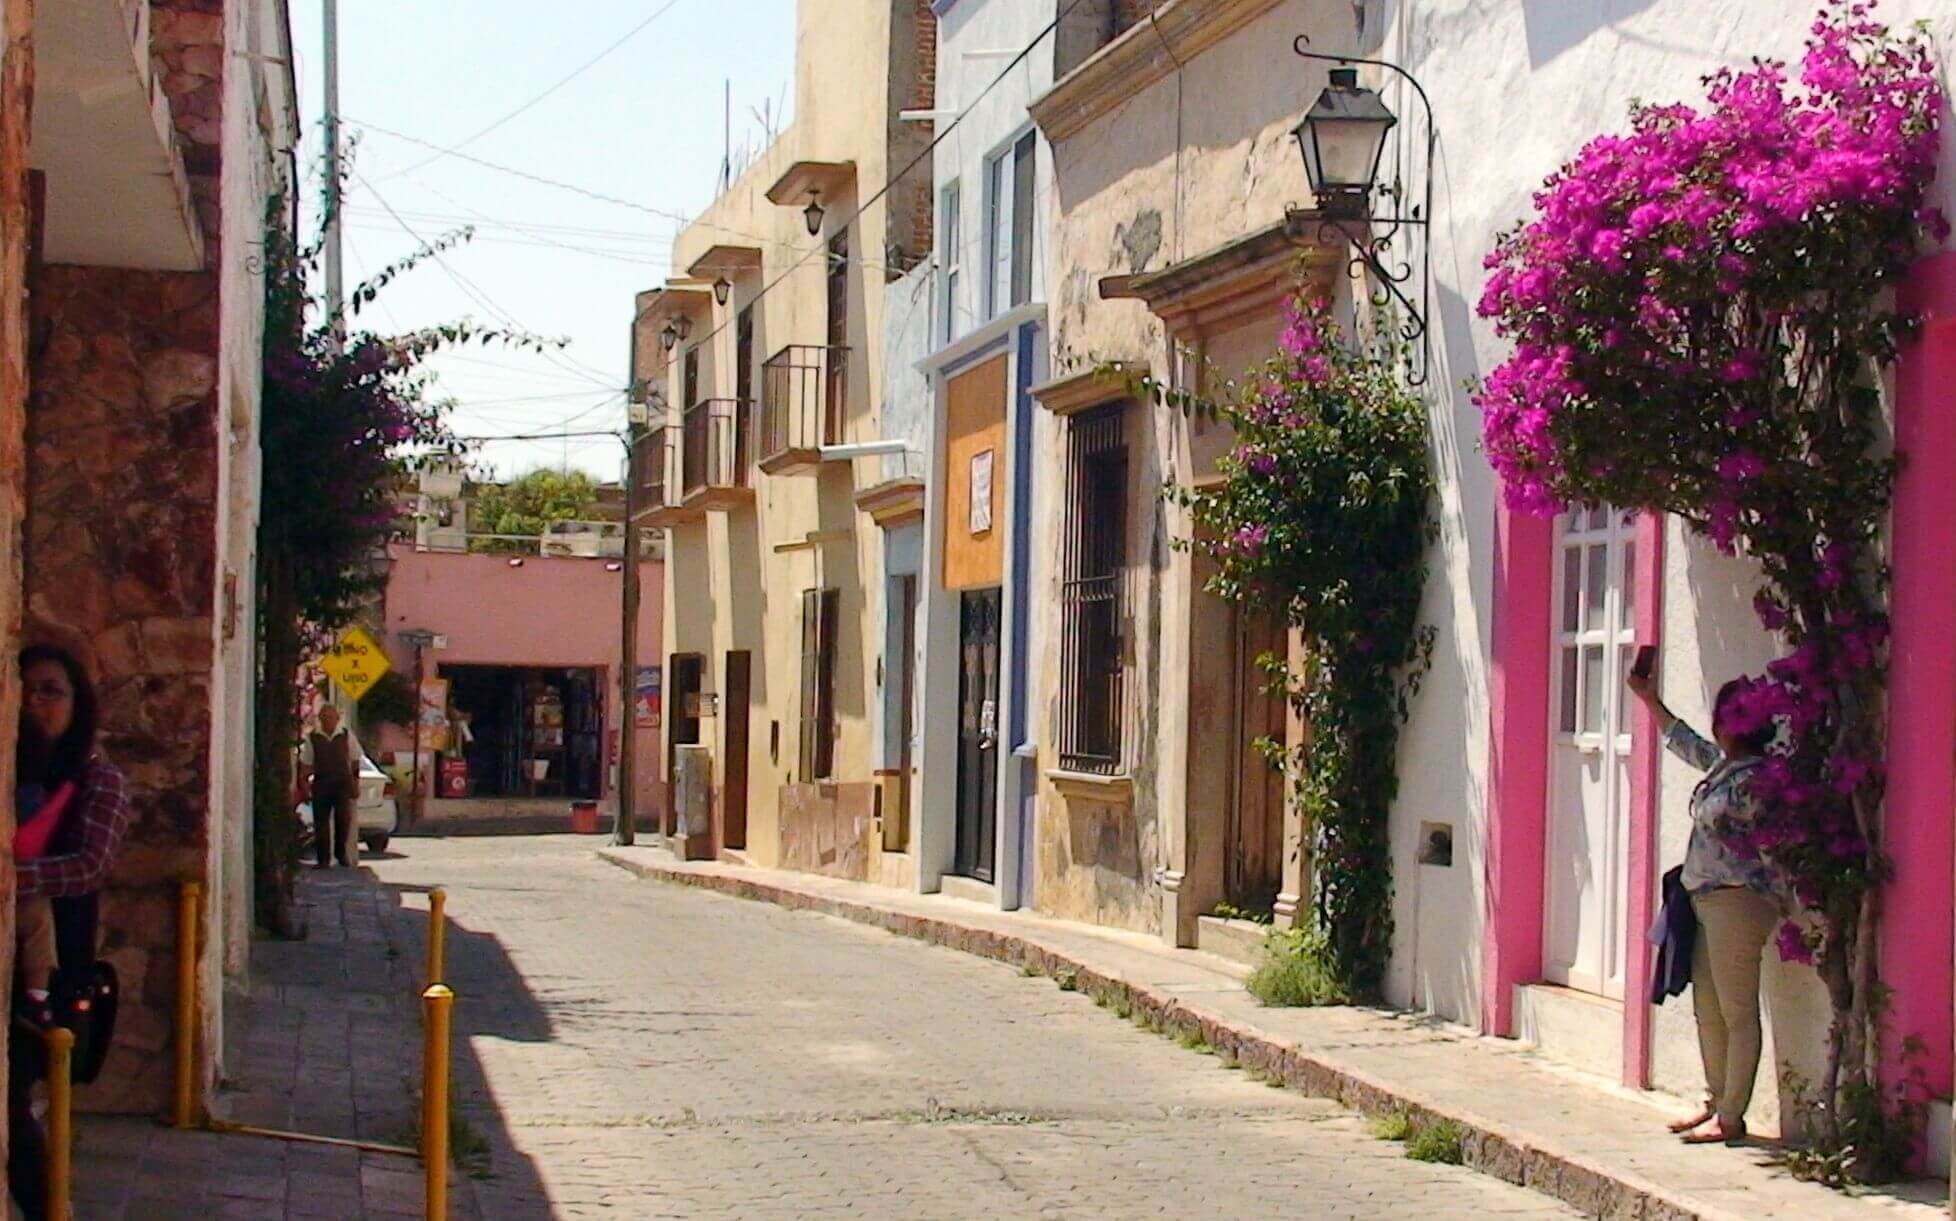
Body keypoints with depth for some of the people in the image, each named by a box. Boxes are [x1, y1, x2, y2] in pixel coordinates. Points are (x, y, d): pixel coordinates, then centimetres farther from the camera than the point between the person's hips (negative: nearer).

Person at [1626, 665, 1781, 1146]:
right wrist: (1647, 696, 39)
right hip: (1708, 901, 10)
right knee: (1707, 1010, 14)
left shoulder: (1752, 778, -14)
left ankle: (1731, 1117, -3)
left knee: (1737, 1011, -5)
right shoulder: (1720, 766, 14)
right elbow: (1682, 741, 32)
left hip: (1737, 901, -10)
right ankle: (1715, 1102, 22)